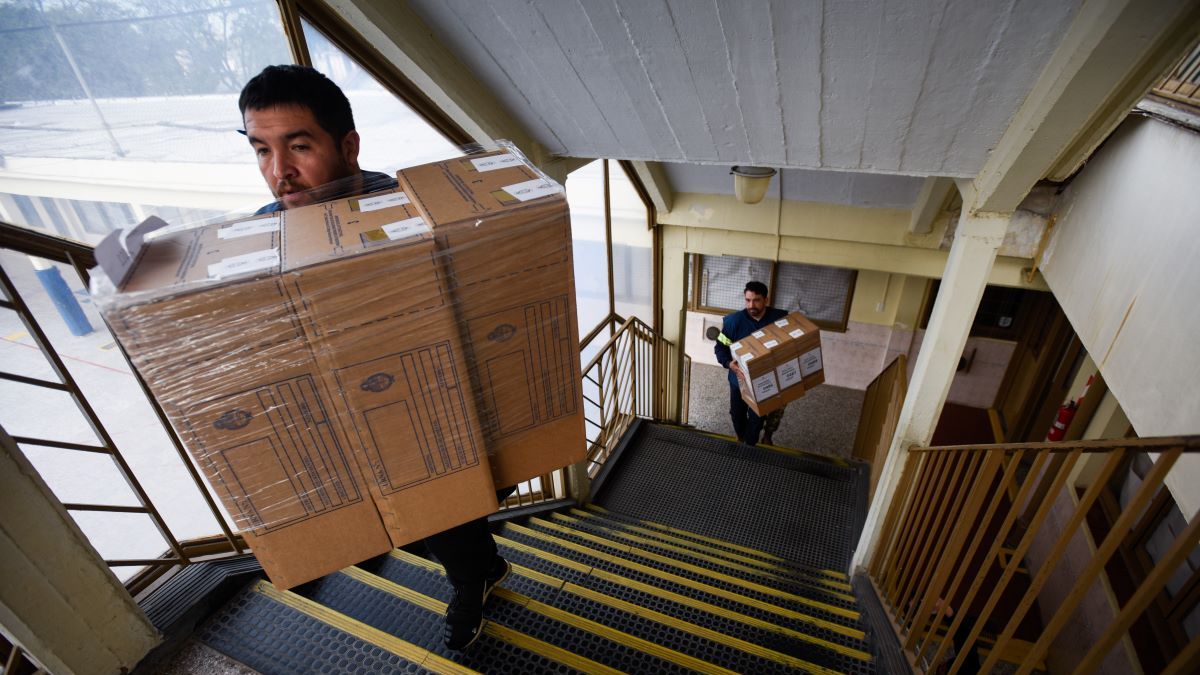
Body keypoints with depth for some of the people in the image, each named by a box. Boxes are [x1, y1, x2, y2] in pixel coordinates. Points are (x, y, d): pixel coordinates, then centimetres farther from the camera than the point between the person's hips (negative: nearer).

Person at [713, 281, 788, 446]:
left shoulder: (780, 318, -14)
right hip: (739, 378, 1)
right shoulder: (734, 321, -17)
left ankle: (749, 446, 35)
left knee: (756, 417, 9)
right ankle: (741, 439, 49)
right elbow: (720, 347, -10)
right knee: (737, 413, 20)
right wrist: (729, 363, -28)